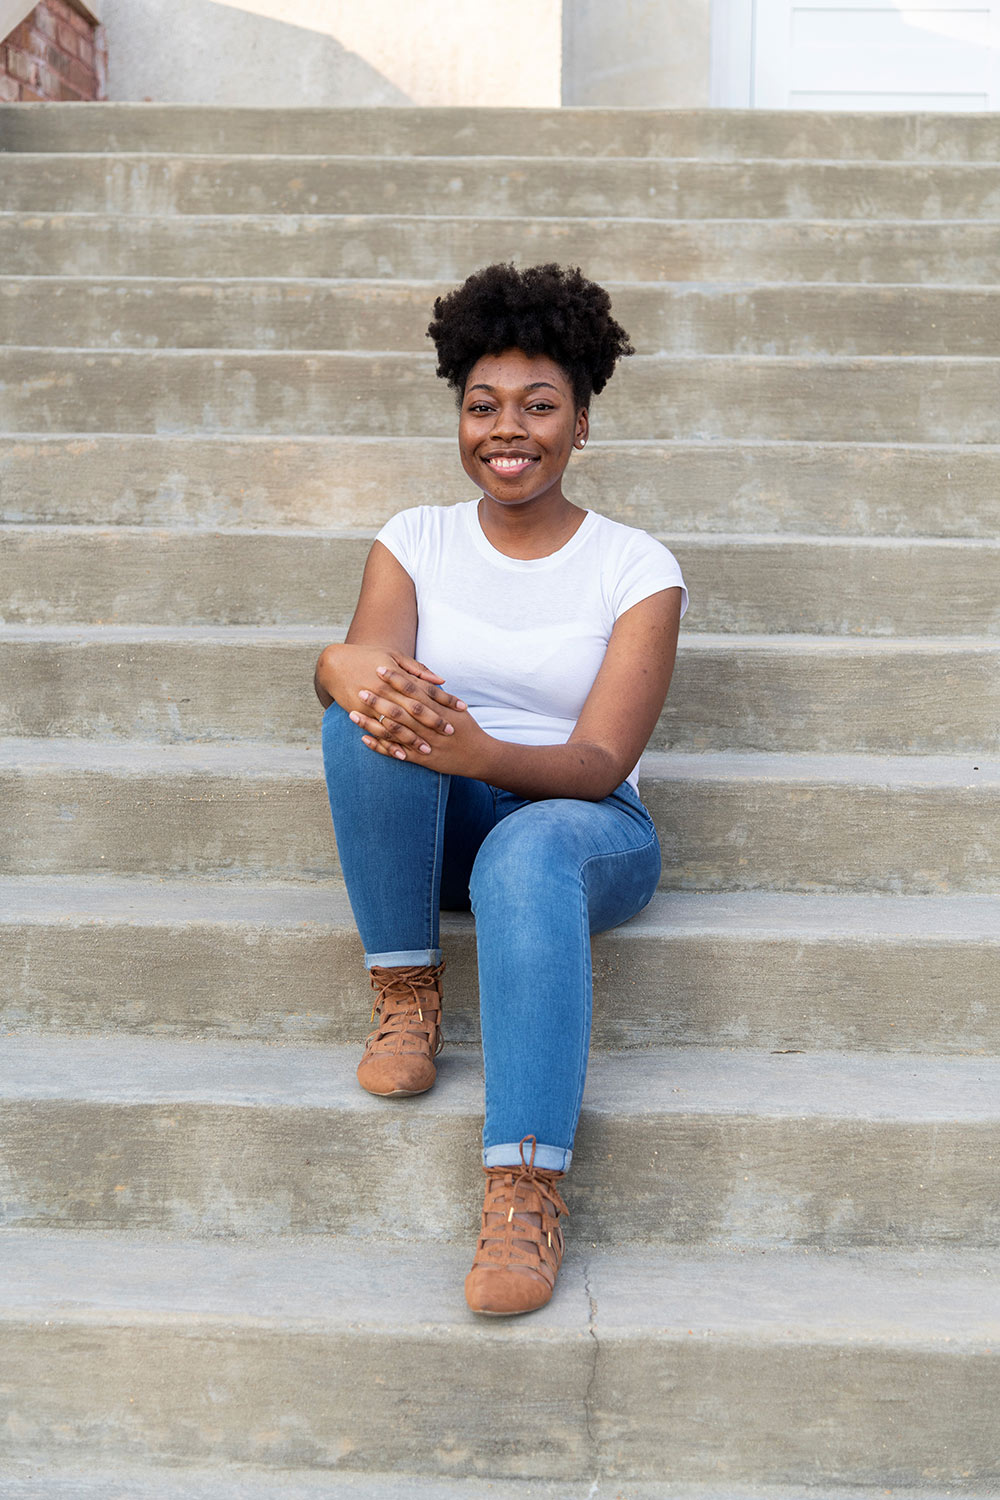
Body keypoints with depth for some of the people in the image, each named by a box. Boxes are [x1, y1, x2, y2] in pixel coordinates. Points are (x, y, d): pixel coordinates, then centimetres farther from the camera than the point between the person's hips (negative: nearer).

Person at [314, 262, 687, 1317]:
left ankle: (526, 1191, -41)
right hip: (436, 825, 2)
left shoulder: (635, 568, -4)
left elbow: (601, 764, -15)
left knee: (527, 854, -39)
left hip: (586, 827, -2)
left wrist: (479, 752, -36)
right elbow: (363, 657, -15)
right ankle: (405, 993, -19)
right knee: (370, 707, -29)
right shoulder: (416, 540, 4)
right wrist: (348, 668, -42)